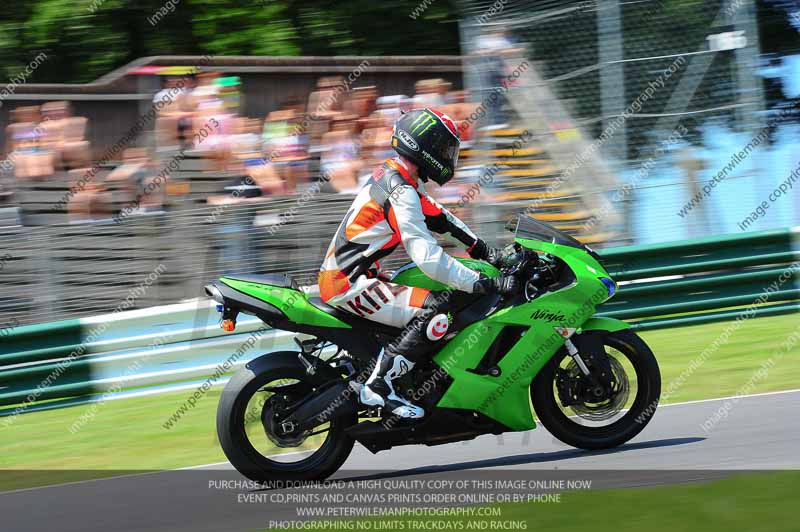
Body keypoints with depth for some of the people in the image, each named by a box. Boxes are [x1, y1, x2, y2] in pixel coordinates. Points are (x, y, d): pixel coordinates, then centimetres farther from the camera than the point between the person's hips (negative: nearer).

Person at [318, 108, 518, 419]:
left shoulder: (395, 176, 12)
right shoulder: (400, 191, -20)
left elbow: (438, 217, 24)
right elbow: (428, 257, -27)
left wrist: (483, 250, 17)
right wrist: (487, 285, -26)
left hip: (342, 274, 11)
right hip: (349, 284, -11)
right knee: (435, 314, -22)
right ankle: (379, 387, -20)